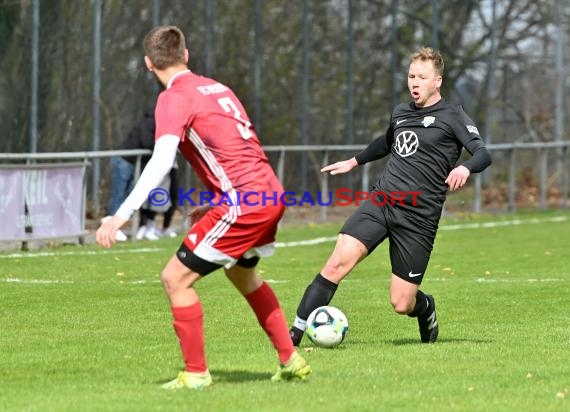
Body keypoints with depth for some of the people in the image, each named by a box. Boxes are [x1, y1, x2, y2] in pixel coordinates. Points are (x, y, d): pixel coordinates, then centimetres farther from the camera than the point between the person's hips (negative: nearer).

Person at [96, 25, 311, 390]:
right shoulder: (216, 87, 17)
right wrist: (215, 204, 28)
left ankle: (196, 373, 1)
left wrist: (123, 214, -26)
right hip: (271, 193, 9)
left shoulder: (175, 97, -8)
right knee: (243, 275, 31)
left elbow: (161, 162, -22)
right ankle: (291, 361, 35)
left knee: (175, 279, -2)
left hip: (244, 203, -9)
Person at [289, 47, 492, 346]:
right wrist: (355, 162, 49)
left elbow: (482, 154, -11)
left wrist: (465, 168, -33)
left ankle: (425, 307, 34)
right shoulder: (400, 113, 17)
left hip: (418, 216, -4)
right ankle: (295, 333, -19)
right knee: (338, 262, -19)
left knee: (402, 305, -4)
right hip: (380, 201, 4)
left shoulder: (452, 116, 0)